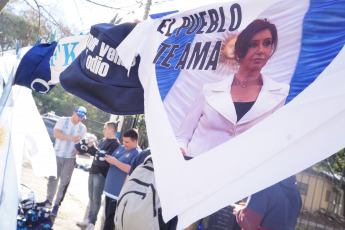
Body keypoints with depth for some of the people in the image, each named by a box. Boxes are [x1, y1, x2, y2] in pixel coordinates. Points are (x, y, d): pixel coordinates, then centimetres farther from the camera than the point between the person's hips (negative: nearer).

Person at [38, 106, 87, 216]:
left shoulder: (82, 128, 7)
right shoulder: (63, 120, 0)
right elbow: (56, 133, -13)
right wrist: (70, 137, -24)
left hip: (70, 158, 1)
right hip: (57, 155, -1)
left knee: (64, 182, -2)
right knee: (53, 178, 8)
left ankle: (56, 205, 5)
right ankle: (49, 200, 23)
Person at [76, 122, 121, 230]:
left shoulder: (115, 144, -13)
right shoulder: (103, 140, 14)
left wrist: (92, 147, -19)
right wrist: (88, 148, 9)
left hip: (101, 174, -8)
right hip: (93, 172, 8)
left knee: (96, 199, -2)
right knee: (91, 198, 14)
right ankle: (89, 219, 24)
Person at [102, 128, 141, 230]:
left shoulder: (137, 153, -12)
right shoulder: (120, 148, 13)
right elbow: (112, 159, 24)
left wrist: (115, 162, -23)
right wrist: (107, 158, 0)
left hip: (119, 191, -8)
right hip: (109, 188, 8)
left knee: (110, 218, -4)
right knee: (107, 215, 15)